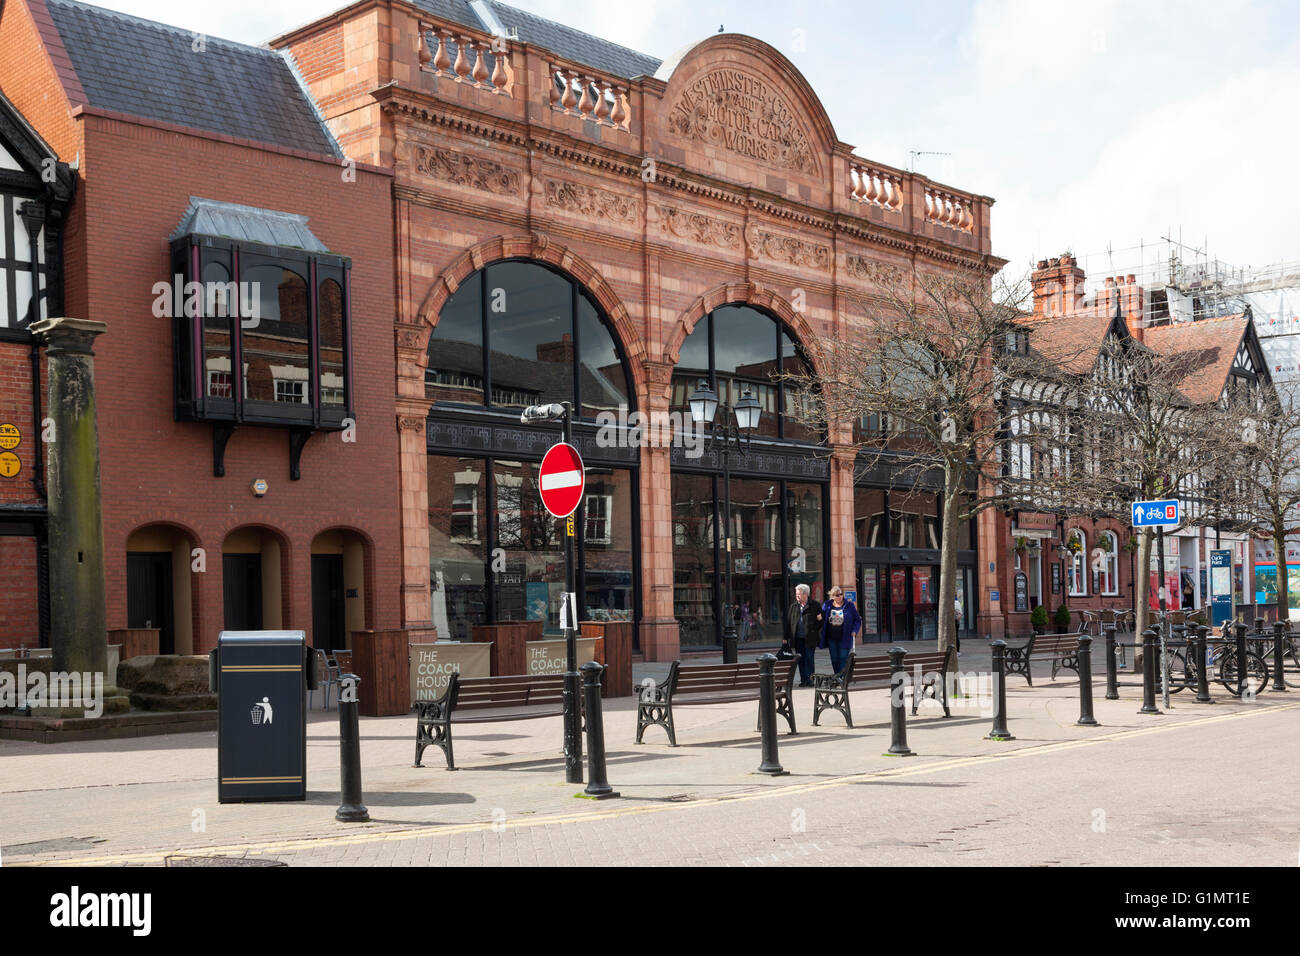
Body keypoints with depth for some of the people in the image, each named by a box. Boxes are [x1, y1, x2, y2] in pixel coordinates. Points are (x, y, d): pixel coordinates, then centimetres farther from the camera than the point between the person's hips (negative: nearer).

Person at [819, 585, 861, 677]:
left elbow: (858, 619, 5)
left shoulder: (849, 605, 1)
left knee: (843, 658, -8)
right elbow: (822, 619, 15)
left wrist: (854, 631, -7)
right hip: (831, 638, 3)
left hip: (844, 638, -3)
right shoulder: (827, 606, 7)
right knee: (834, 659, 7)